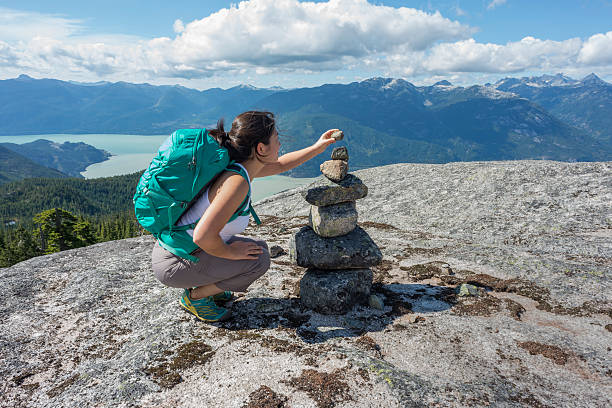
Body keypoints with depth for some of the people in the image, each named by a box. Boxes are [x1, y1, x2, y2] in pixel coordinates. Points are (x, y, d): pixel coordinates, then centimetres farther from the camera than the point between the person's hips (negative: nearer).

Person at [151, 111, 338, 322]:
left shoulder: (243, 166, 0)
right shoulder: (237, 181, -28)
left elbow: (280, 165, 19)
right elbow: (203, 237, -36)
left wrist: (317, 147, 18)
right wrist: (230, 253, -19)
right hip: (173, 264, -9)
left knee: (257, 248, 17)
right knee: (259, 259, -14)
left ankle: (205, 288, 19)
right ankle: (195, 296, 2)